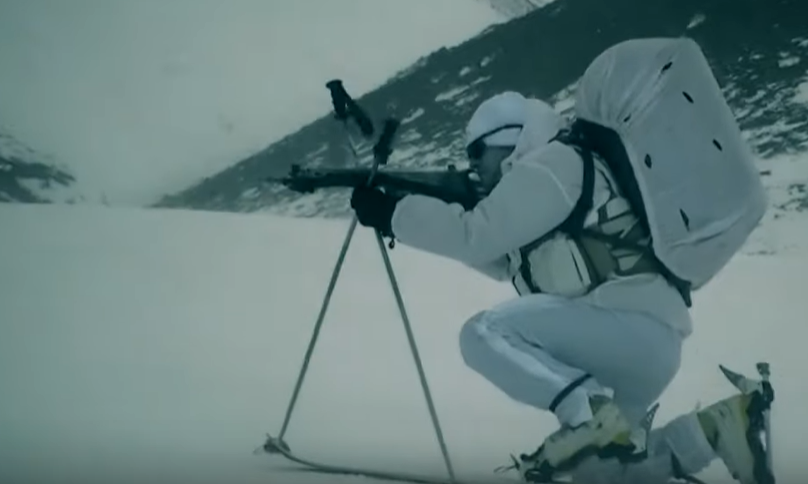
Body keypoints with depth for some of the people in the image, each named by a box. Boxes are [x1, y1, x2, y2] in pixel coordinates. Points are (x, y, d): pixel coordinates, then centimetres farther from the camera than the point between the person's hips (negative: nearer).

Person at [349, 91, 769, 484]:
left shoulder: (551, 164, -4)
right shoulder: (544, 177, 25)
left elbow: (477, 234, -12)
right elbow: (503, 260, 30)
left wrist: (392, 214, -4)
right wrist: (419, 213, 21)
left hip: (632, 326, -10)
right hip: (647, 341, 10)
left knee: (484, 333, -18)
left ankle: (590, 412, -29)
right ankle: (716, 427, 11)